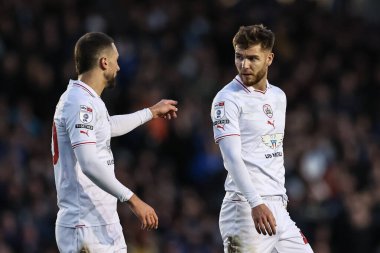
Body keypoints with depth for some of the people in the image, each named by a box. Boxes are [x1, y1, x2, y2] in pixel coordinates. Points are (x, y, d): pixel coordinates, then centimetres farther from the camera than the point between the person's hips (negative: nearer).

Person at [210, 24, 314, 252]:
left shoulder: (278, 96, 15)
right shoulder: (227, 99, -9)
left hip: (277, 208, 8)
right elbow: (232, 157, -19)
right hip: (245, 208, -8)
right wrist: (255, 203, -30)